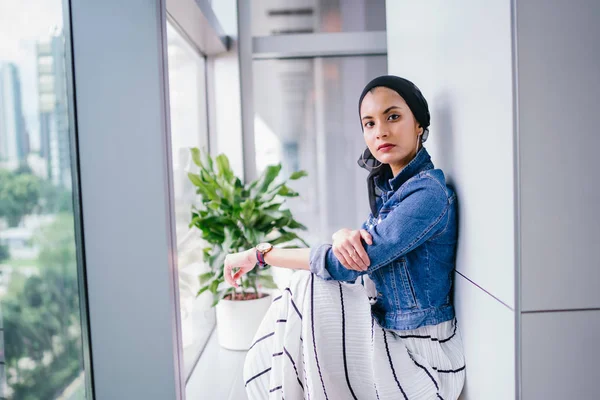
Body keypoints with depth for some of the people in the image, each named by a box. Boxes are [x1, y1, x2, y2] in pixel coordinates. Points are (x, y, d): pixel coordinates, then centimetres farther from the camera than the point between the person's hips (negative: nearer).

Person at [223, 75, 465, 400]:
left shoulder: (428, 193, -23)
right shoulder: (389, 184, 5)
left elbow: (343, 266, -25)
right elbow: (362, 242, 4)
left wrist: (260, 254, -15)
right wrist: (343, 235, -21)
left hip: (419, 352, -8)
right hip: (390, 328, 8)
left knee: (309, 287, -14)